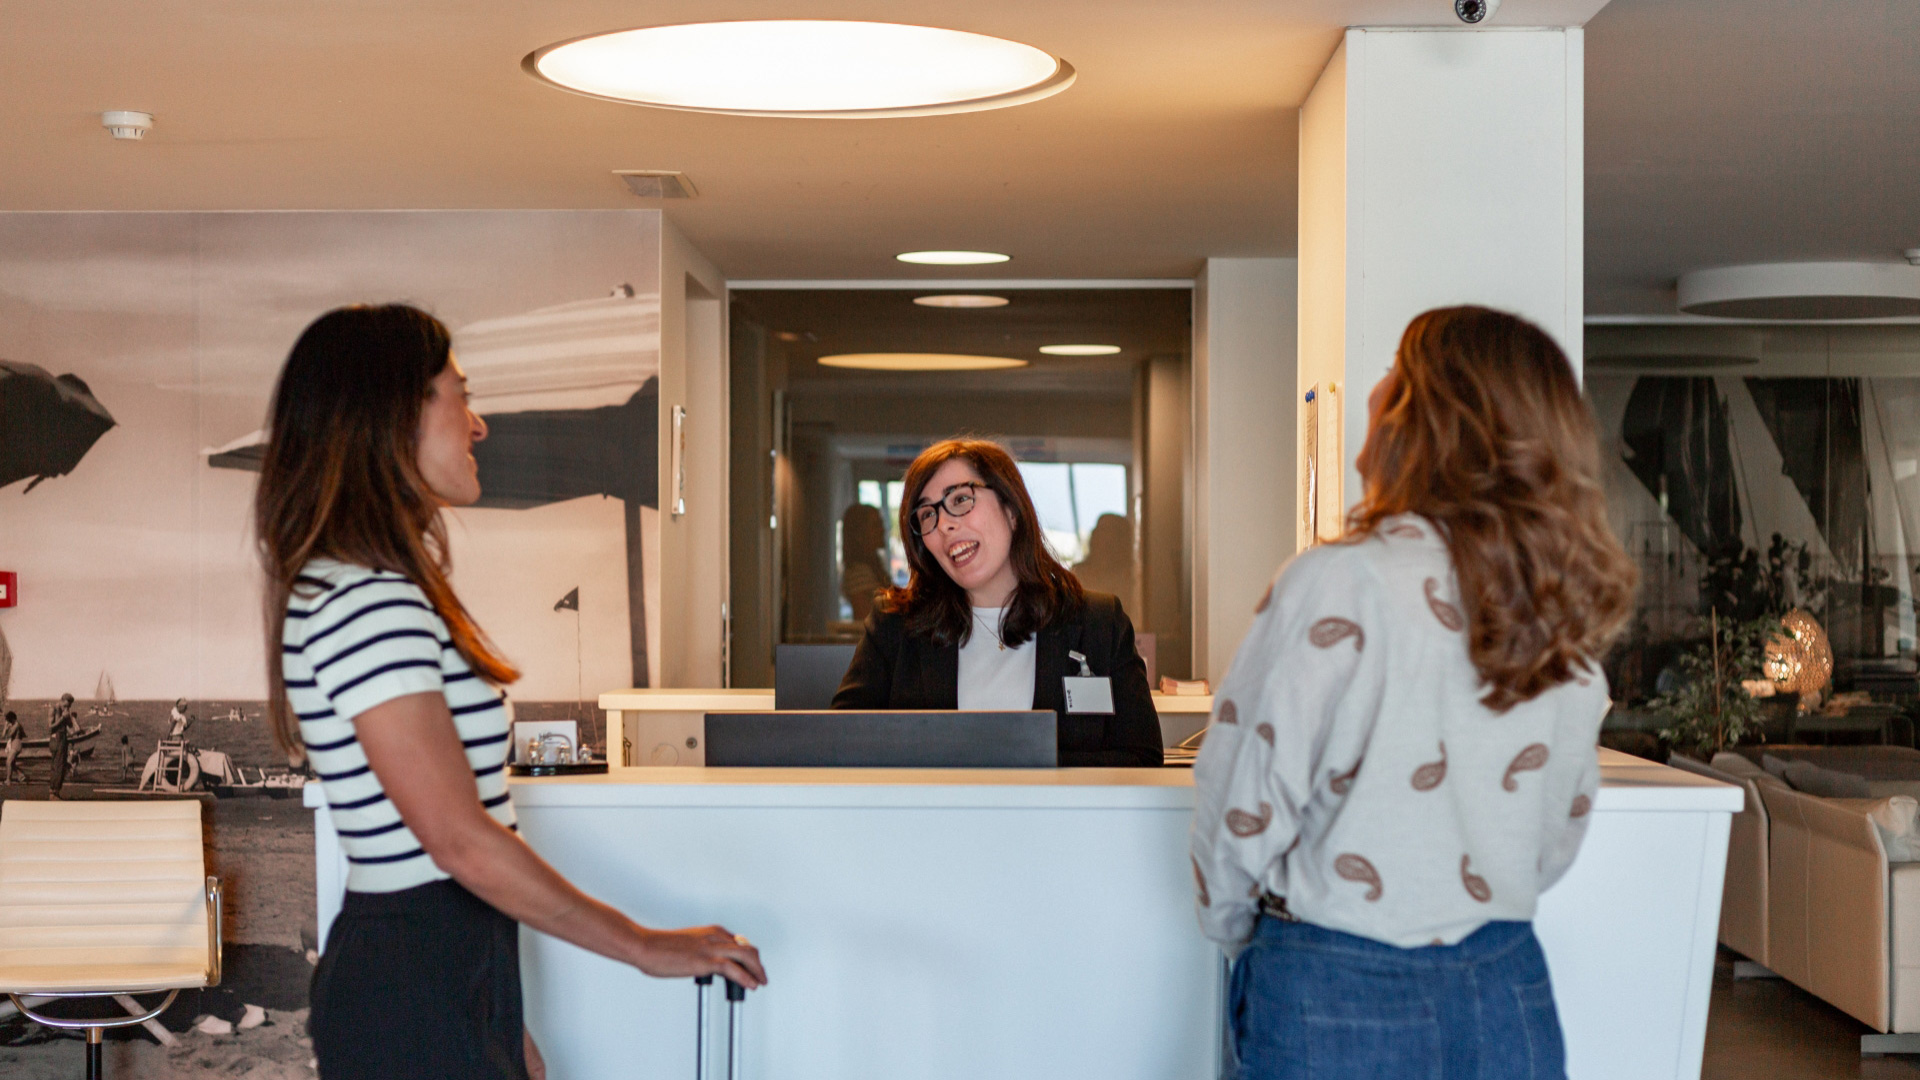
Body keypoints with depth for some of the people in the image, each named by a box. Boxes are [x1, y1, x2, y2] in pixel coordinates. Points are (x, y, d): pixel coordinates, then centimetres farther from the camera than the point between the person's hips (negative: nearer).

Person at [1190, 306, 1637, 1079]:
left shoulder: (1338, 586, -16)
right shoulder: (1568, 617, 2)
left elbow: (1245, 808, -11)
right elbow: (1558, 839, 11)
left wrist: (1236, 933, 7)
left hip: (1341, 997, -5)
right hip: (1510, 992, 5)